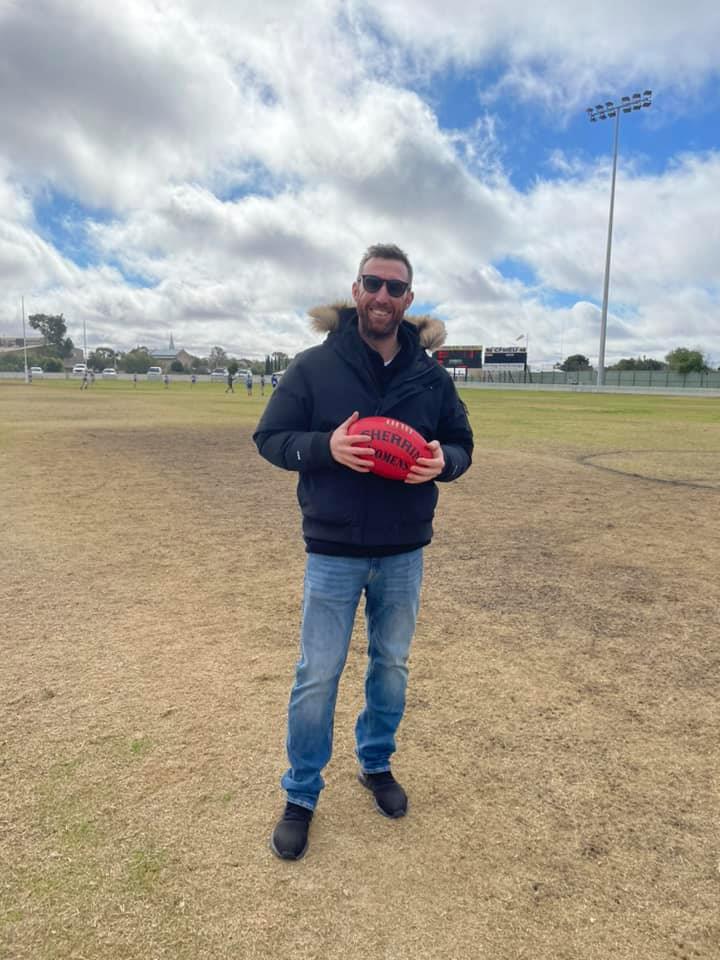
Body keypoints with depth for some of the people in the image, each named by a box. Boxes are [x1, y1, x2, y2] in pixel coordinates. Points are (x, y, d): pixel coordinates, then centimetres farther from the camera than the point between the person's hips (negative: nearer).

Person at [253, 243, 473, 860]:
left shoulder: (430, 375, 2)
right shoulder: (314, 366, -6)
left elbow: (462, 443, 9)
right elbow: (270, 438, -3)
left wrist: (443, 461, -15)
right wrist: (325, 446, -23)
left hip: (403, 554, 3)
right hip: (333, 553, -3)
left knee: (392, 666, 18)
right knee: (317, 677, 6)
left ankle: (377, 764, 43)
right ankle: (301, 797, 27)